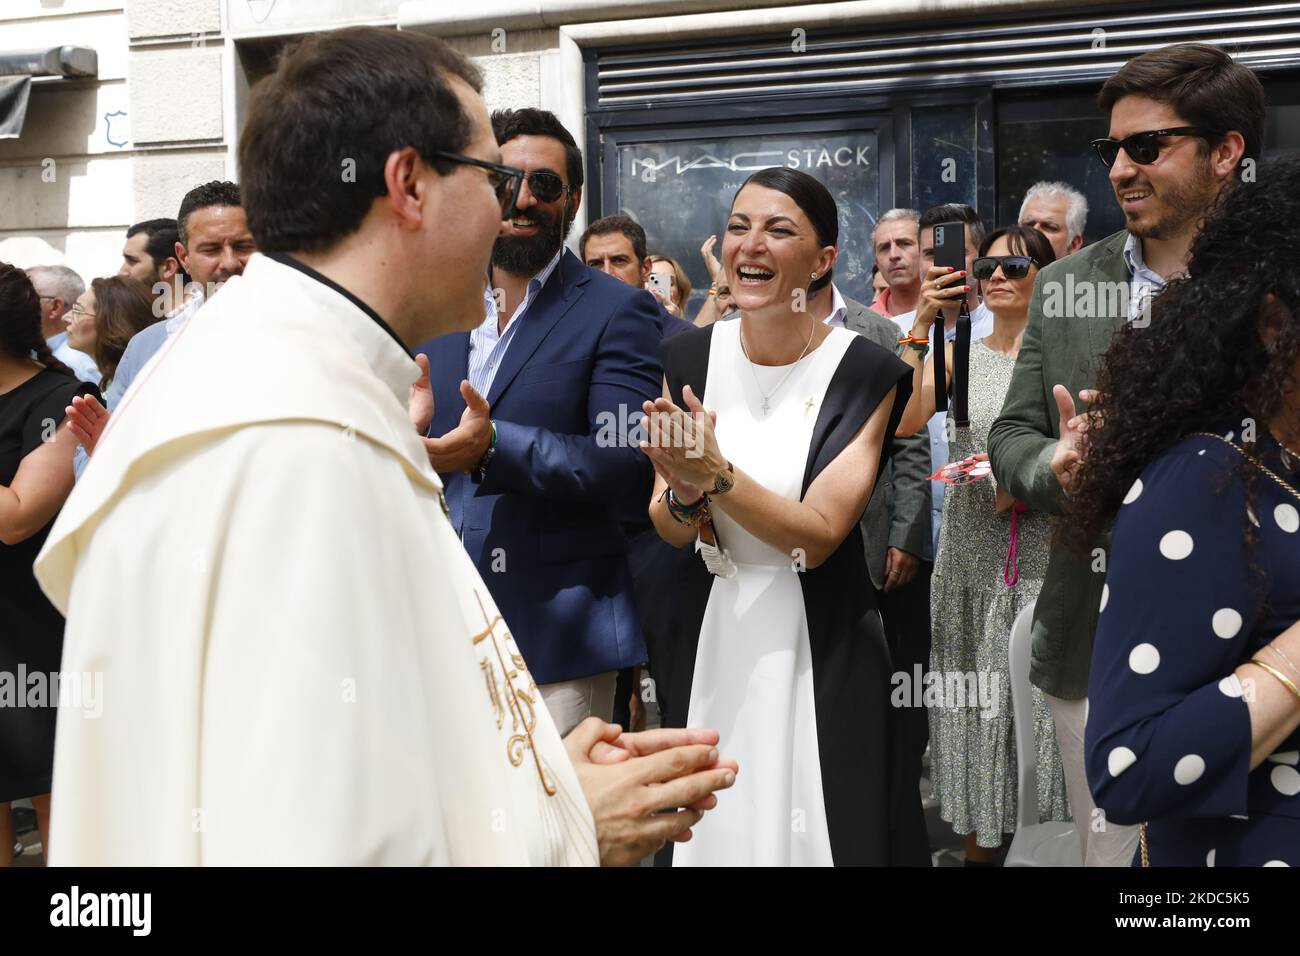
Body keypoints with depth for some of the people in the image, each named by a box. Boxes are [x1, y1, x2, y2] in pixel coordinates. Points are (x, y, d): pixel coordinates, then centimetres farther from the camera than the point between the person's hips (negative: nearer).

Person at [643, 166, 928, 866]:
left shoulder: (866, 372, -11)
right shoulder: (689, 357, -1)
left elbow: (818, 535, -16)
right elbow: (671, 531, 1)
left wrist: (714, 475, -28)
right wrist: (683, 494, -21)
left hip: (821, 649, -3)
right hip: (713, 638, 3)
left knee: (811, 830, 7)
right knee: (712, 828, 13)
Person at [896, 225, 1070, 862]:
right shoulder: (955, 356, 8)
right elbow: (899, 423, -10)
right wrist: (920, 329, -15)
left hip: (1046, 558, -2)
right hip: (971, 558, 2)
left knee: (1045, 695, -3)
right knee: (973, 701, 5)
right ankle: (978, 845, 17)